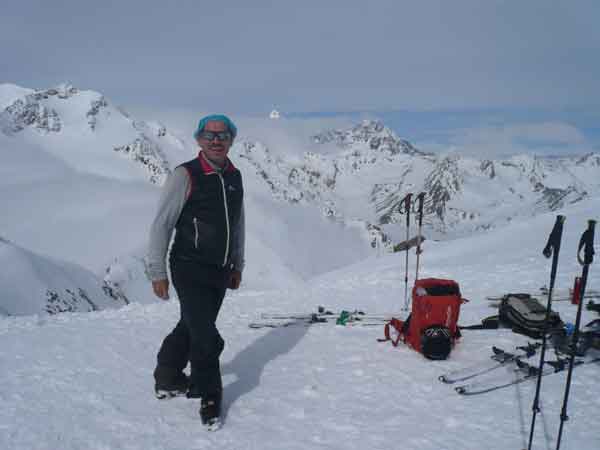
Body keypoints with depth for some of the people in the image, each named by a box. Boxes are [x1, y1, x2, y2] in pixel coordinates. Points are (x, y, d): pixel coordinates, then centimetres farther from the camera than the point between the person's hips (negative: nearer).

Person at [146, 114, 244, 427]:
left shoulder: (234, 177, 7)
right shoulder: (185, 175, -12)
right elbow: (162, 224, -10)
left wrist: (237, 265, 19)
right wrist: (157, 271, -11)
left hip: (220, 272, 6)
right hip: (189, 270, -6)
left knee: (191, 327, 18)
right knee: (206, 336, -6)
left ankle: (168, 380, 38)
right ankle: (209, 396, 16)